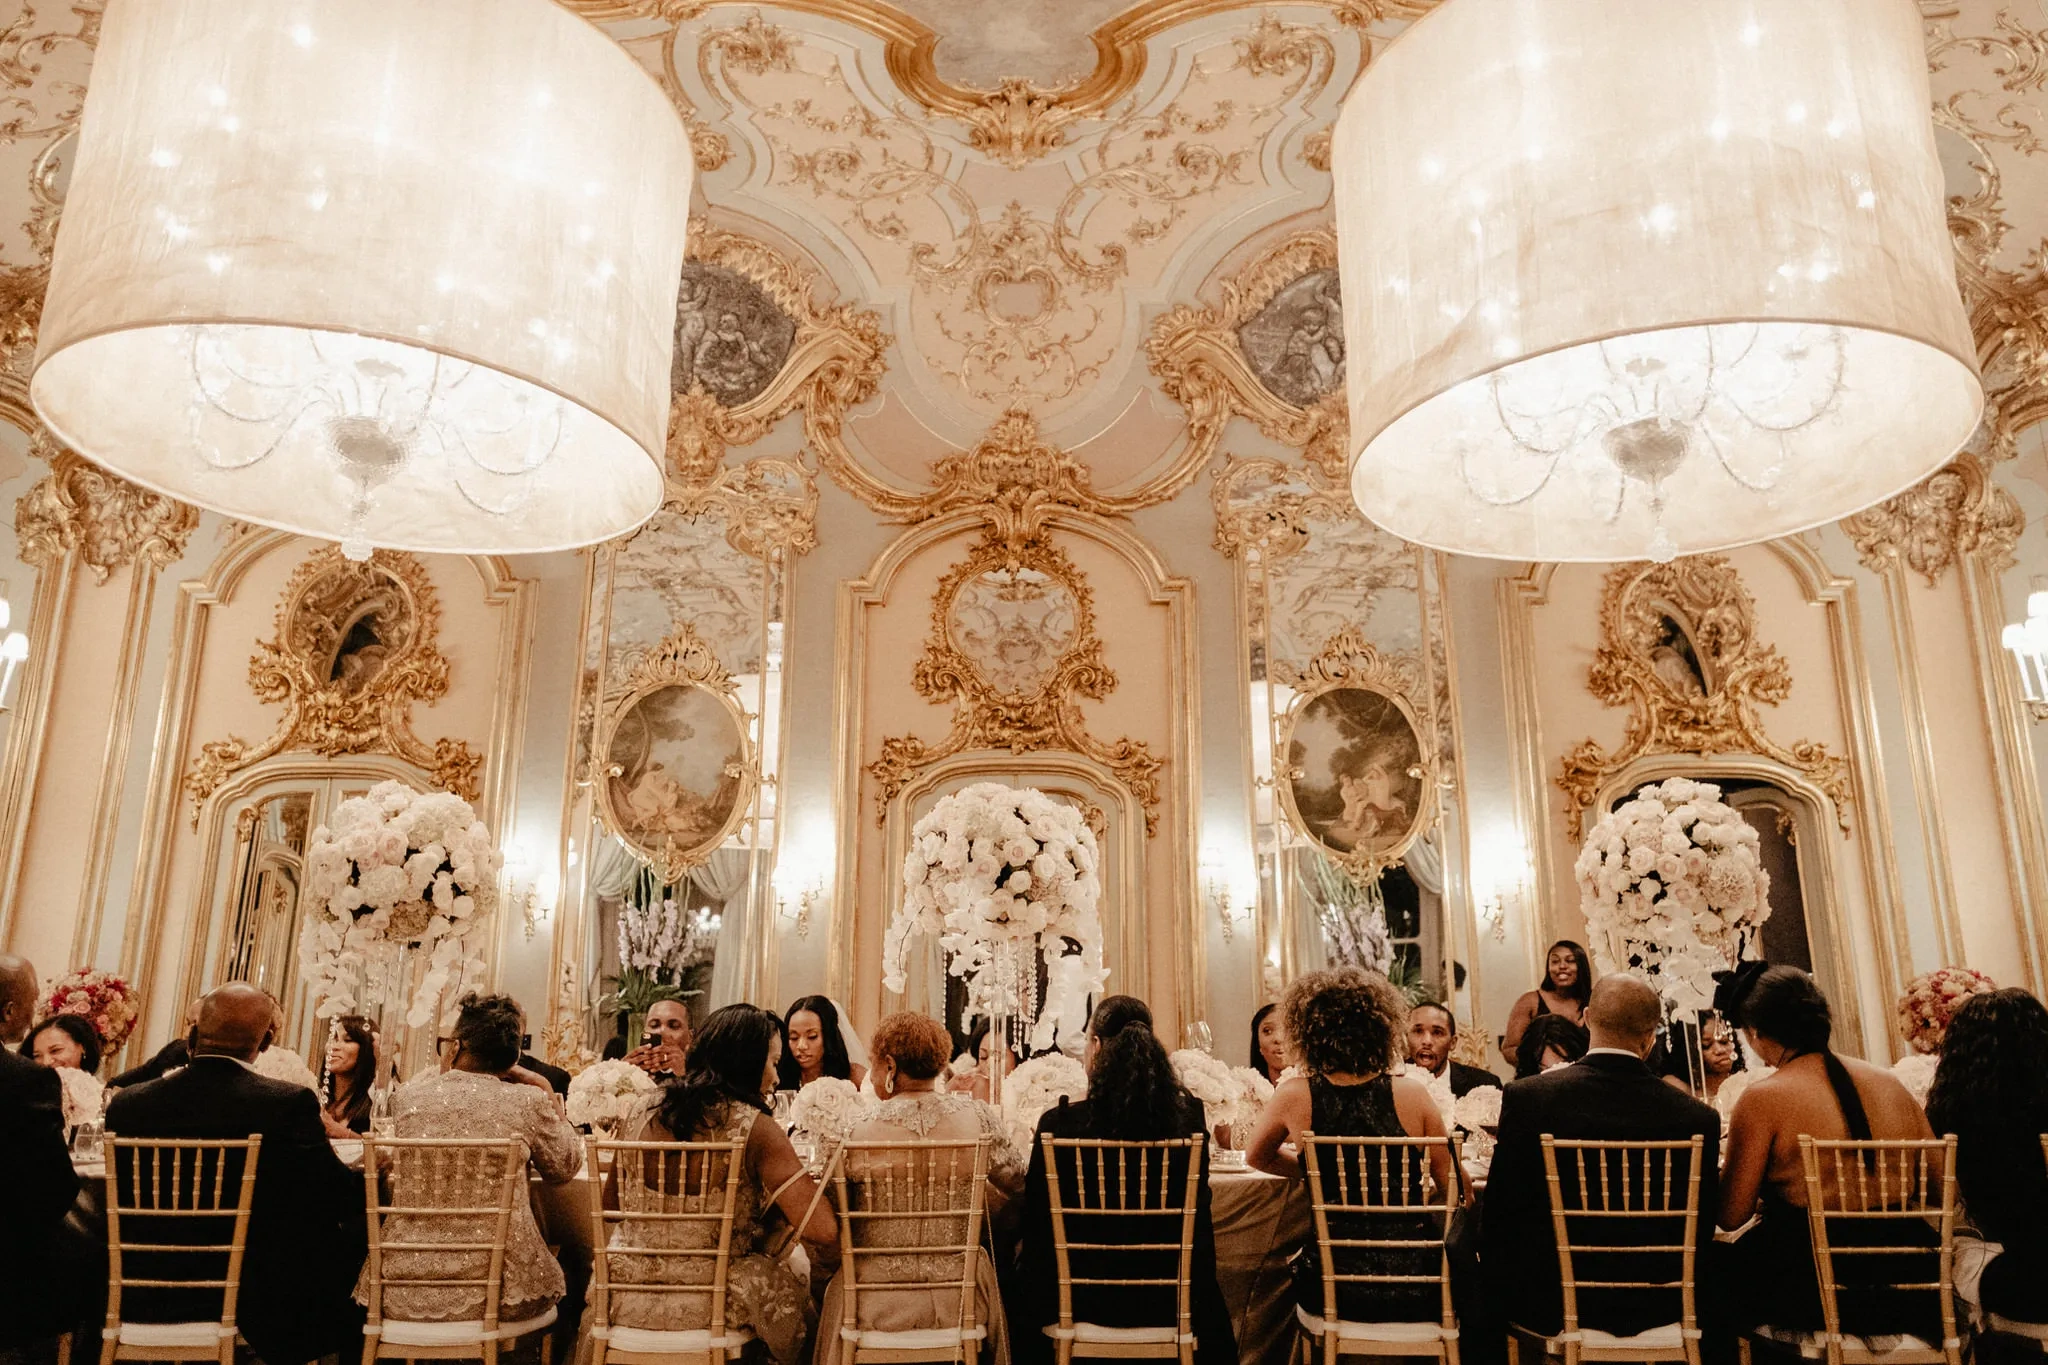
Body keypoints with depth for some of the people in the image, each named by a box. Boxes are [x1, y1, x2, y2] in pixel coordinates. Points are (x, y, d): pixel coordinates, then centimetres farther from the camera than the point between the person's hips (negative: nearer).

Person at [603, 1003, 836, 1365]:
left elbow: (610, 1203, 17)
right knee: (790, 1285, 22)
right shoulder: (756, 1129, -14)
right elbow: (822, 1233, -21)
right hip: (703, 1307, -6)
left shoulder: (651, 1116, 2)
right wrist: (831, 1261, 0)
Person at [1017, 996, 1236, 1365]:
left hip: (1085, 1302, -2)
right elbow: (1197, 1206, 4)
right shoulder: (1190, 1114, -10)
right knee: (1211, 1310, 29)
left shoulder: (1058, 1122, -15)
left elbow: (1037, 1222, -6)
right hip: (1166, 1303, 2)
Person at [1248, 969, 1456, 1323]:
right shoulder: (1411, 1093, -7)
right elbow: (1457, 1189, 2)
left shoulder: (1294, 1095, -6)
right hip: (1415, 1283, 0)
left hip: (1336, 1287, 0)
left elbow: (1256, 1158, 14)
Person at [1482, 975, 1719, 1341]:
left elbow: (1498, 1218, -9)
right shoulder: (1699, 1118, -10)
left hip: (1549, 1307, -2)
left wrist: (1505, 1294, 8)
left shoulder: (1526, 1097, -14)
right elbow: (1701, 1231, 1)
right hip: (1654, 1308, 3)